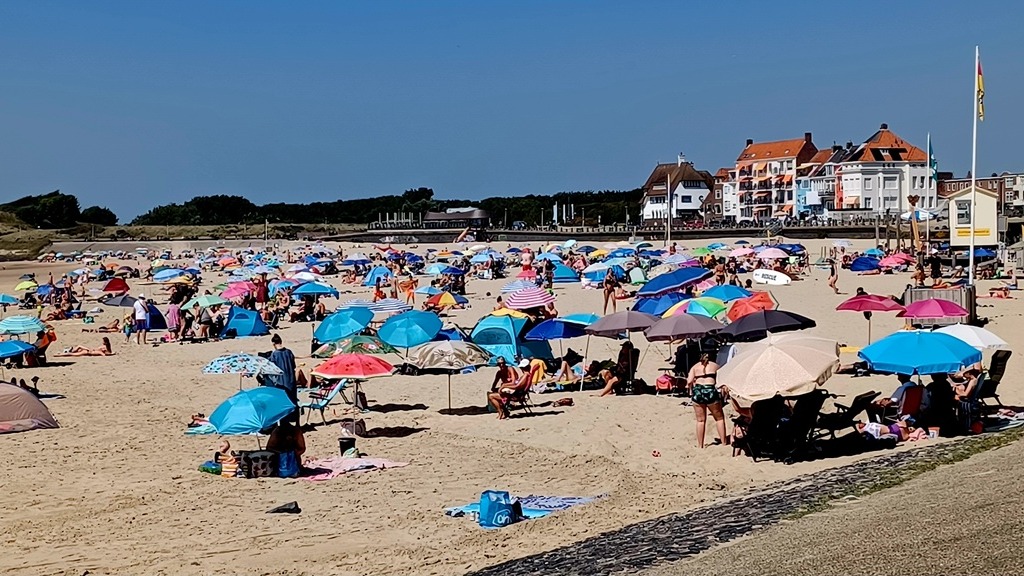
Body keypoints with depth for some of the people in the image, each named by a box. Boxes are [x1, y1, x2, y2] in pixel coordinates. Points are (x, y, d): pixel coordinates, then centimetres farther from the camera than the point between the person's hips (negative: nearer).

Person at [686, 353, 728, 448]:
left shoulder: (695, 367, 18)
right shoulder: (715, 366, 17)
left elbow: (689, 381, 2)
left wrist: (691, 389, 18)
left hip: (697, 391, 1)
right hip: (711, 391, -1)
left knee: (701, 420, 13)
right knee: (719, 418, 15)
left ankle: (700, 445, 15)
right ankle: (724, 442, 15)